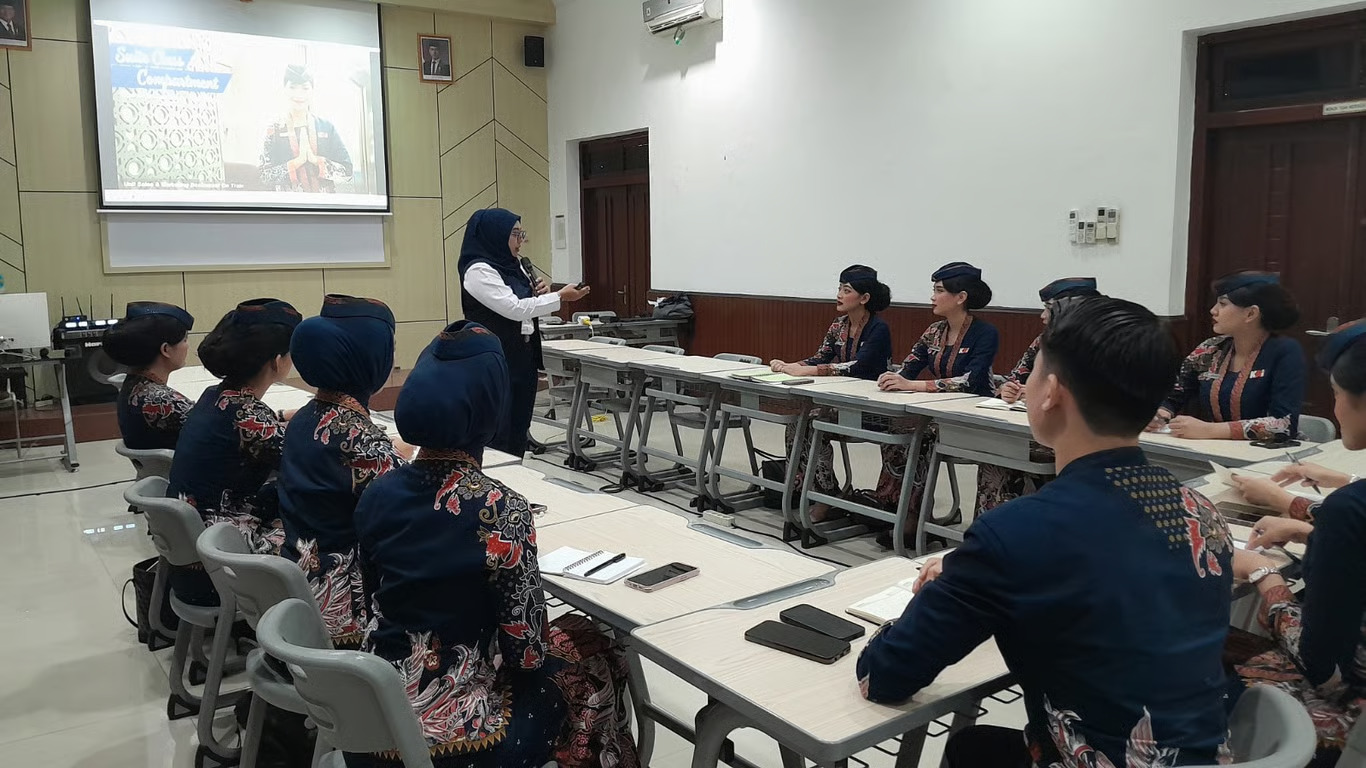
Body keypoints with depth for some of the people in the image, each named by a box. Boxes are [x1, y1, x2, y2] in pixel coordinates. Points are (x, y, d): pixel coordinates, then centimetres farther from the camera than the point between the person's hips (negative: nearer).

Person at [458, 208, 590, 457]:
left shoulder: (512, 266, 13)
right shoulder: (479, 271, -13)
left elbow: (528, 309, 21)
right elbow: (514, 308, -20)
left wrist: (539, 293, 0)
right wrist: (560, 297, -19)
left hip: (522, 360, 9)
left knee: (518, 431, 12)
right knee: (497, 438, -5)